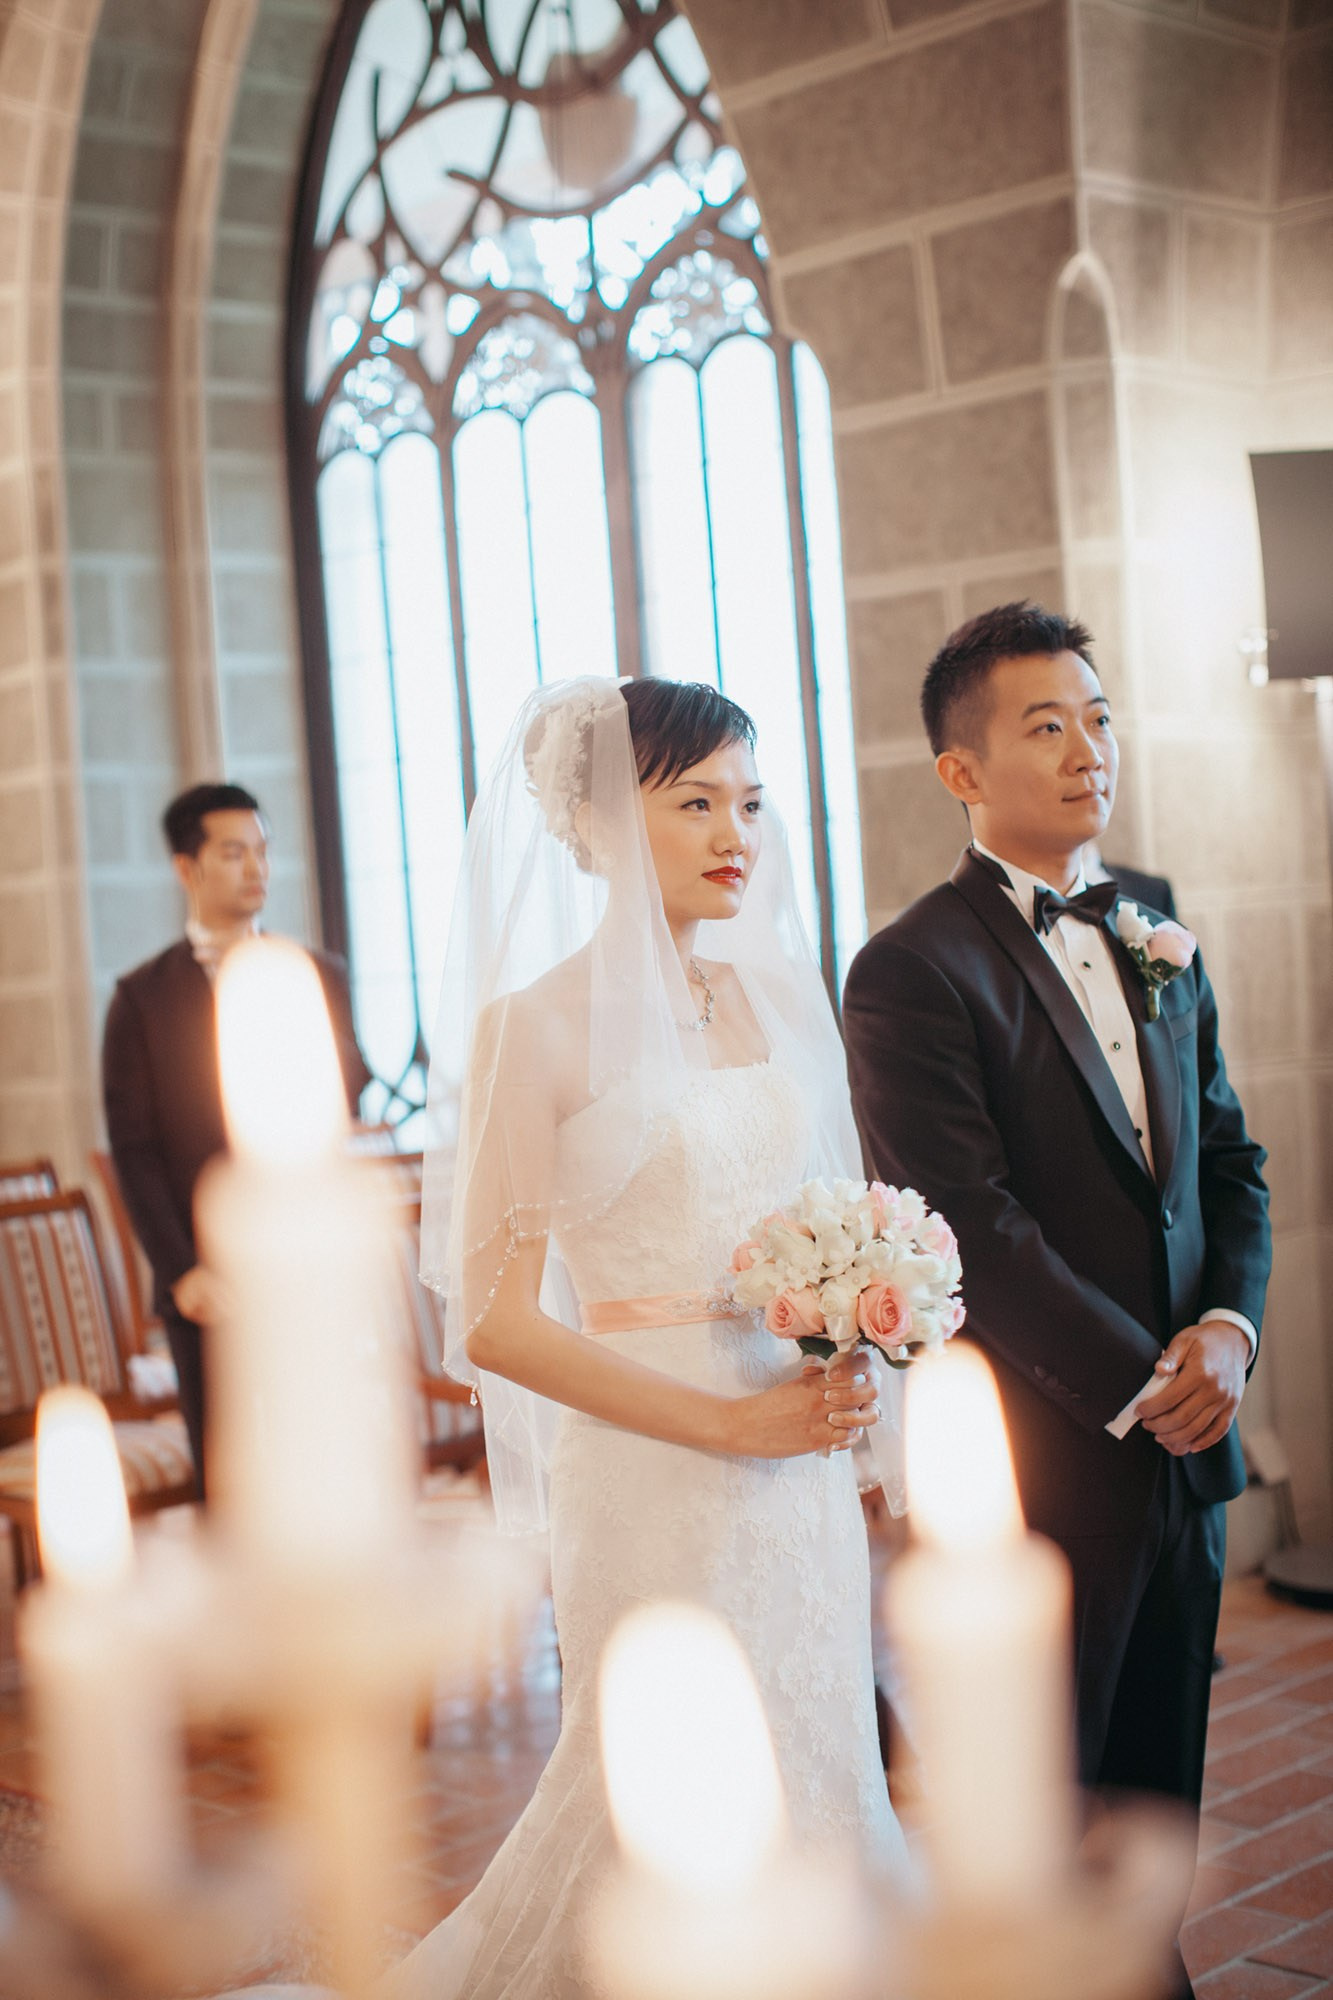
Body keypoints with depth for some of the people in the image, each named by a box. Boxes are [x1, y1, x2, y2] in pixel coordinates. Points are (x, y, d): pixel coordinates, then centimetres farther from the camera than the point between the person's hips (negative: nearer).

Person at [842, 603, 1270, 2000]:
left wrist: (1228, 1324, -5)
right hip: (1040, 1457, -6)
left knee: (1156, 1794, 16)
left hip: (1181, 1434, 7)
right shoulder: (911, 972, -12)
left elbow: (1229, 1159, 12)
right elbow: (975, 1235, -17)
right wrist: (1141, 1384, -15)